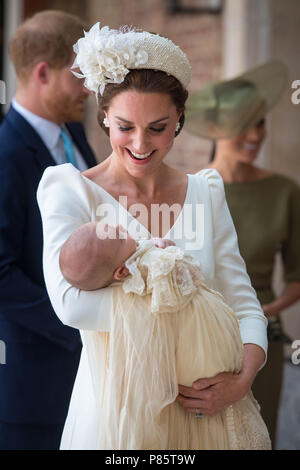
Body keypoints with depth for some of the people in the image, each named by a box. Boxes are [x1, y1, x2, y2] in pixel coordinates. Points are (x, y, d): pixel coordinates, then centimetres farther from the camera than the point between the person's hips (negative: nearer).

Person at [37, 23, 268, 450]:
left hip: (195, 409, 4)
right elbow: (71, 301, -25)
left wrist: (242, 379, -18)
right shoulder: (71, 191, -8)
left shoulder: (206, 193, 4)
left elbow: (244, 306, 1)